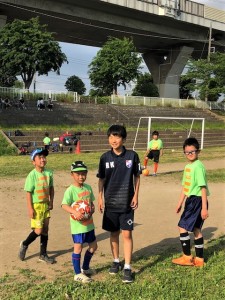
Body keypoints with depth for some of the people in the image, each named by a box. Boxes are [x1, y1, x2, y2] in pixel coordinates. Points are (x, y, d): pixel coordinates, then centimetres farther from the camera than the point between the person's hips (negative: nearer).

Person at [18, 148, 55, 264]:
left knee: (45, 229, 11)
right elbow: (28, 193, -14)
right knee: (38, 230, -5)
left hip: (46, 205, 6)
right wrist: (30, 208, -15)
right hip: (36, 206, -5)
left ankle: (43, 254, 24)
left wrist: (51, 202, 7)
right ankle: (24, 244, 24)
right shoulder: (32, 175, -15)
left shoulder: (49, 173, 0)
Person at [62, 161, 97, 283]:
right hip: (78, 224, -7)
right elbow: (64, 205, -20)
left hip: (89, 223, 7)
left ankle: (85, 268, 37)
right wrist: (75, 212, -34)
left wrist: (92, 208, -5)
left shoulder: (88, 187, 5)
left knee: (93, 246, 17)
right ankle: (78, 274, 15)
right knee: (78, 248, 1)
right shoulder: (70, 190, -15)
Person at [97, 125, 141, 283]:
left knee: (127, 234, -2)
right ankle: (116, 261, 31)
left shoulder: (132, 156, -6)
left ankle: (127, 267, 5)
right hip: (110, 202, 2)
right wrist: (100, 197, 2)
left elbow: (137, 177, 2)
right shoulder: (105, 157, -2)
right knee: (114, 233, 13)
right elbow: (101, 179, 6)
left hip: (126, 202, -2)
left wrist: (136, 195, -4)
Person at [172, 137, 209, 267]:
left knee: (183, 226, -4)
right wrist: (180, 202, 22)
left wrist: (204, 208, -22)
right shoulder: (188, 166, 11)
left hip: (197, 200, -9)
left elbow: (203, 188, -20)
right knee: (196, 229, 13)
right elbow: (185, 186, 19)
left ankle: (187, 257, 8)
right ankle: (199, 259, 23)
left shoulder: (198, 166, -18)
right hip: (191, 200, 9)